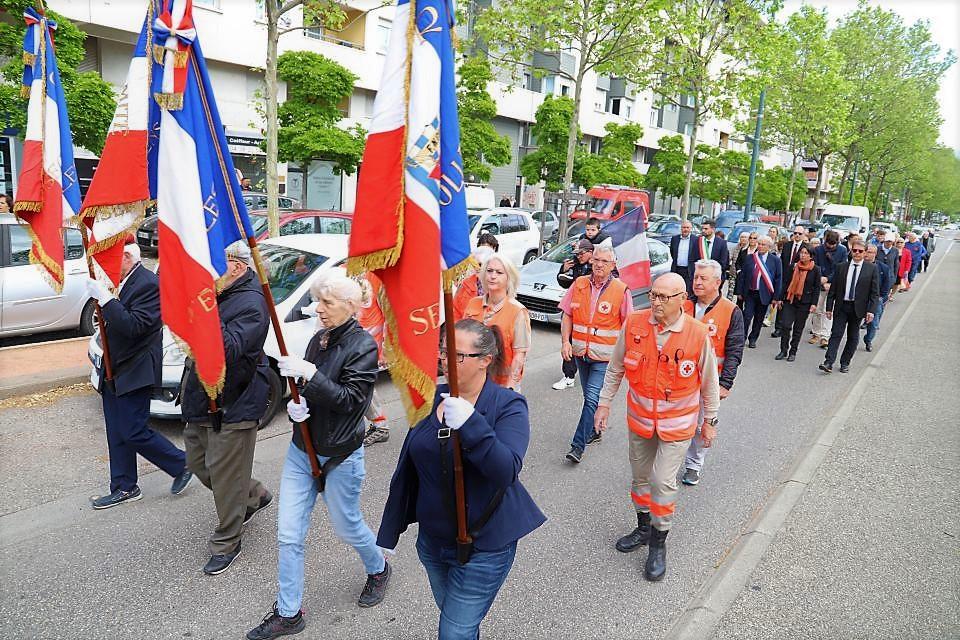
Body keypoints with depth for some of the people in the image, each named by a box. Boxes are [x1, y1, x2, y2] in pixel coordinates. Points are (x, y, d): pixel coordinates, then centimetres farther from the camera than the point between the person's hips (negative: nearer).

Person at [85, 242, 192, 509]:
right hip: (114, 372, 9)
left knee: (134, 432, -4)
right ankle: (124, 488, 28)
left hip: (135, 373, -9)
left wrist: (104, 299, -27)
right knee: (117, 434, 15)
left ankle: (181, 465, 15)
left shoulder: (149, 284, -18)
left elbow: (134, 327, -27)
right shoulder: (121, 282, 8)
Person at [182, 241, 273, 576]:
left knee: (225, 475, 4)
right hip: (201, 400, 9)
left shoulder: (251, 303, -22)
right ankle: (255, 496, 41)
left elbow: (230, 350, -34)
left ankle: (226, 544, 24)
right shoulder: (214, 292, 5)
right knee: (198, 462, 21)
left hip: (233, 406, -9)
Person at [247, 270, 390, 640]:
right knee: (288, 536, 8)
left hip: (340, 457, -6)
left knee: (346, 528, 14)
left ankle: (378, 569, 44)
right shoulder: (319, 339, 4)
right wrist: (296, 405, -7)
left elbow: (349, 399, -21)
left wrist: (309, 373, -28)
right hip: (301, 450, 6)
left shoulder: (363, 346, -16)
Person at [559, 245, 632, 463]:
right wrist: (565, 341, -5)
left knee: (592, 399, -10)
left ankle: (578, 445, -4)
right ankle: (594, 431, 38)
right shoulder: (579, 284, 3)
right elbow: (567, 316, 7)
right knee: (590, 397, 19)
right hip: (580, 352, 4)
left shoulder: (621, 290, -7)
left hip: (605, 356, -4)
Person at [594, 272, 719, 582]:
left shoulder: (697, 333, -17)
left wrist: (709, 421, 5)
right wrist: (604, 403, 5)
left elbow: (710, 382, -2)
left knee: (663, 482, -4)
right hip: (639, 417, 3)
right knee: (641, 476, 18)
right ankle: (643, 528, 41)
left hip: (677, 423, -3)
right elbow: (615, 369, 2)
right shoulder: (634, 323, -11)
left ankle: (658, 544, 19)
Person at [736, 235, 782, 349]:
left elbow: (778, 279, 0)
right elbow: (742, 276, 6)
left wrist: (775, 297, -3)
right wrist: (740, 292, 3)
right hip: (750, 293, 0)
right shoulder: (750, 258, 3)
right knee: (747, 317, -7)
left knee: (759, 319, 10)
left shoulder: (775, 260, 0)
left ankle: (752, 339, 24)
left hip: (764, 295, 0)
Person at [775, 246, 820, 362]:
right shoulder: (791, 267, 3)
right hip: (789, 300, 1)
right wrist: (780, 298, 4)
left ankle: (793, 352, 16)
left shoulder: (815, 270, -1)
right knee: (785, 325, -7)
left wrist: (814, 304, -6)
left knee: (798, 328, 6)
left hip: (804, 303, -1)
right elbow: (785, 284, 8)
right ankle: (783, 350, 5)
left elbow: (817, 288, 0)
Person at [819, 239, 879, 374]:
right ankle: (828, 363, -10)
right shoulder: (841, 267, 4)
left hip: (858, 308, 0)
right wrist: (829, 307, 1)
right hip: (841, 307, 1)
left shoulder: (872, 268, 0)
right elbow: (833, 289, 6)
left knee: (853, 337, 8)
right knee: (836, 334, -5)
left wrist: (871, 311, -11)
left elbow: (875, 292, -2)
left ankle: (845, 363, 19)